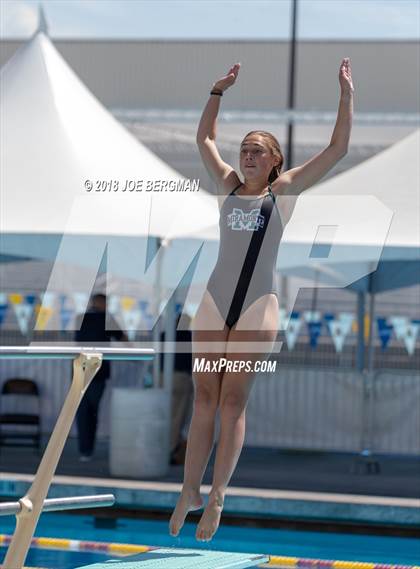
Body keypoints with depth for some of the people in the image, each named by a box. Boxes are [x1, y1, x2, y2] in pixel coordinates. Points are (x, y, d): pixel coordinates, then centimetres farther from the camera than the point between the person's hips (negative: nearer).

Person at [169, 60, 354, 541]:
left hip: (257, 306, -3)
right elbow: (205, 140, 25)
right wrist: (218, 92, 22)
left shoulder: (285, 190, 4)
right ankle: (189, 491, 5)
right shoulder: (228, 186, 13)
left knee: (233, 402, -4)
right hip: (213, 301, 3)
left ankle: (217, 497, -2)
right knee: (204, 399, 2)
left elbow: (337, 149, 2)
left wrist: (346, 95, 0)